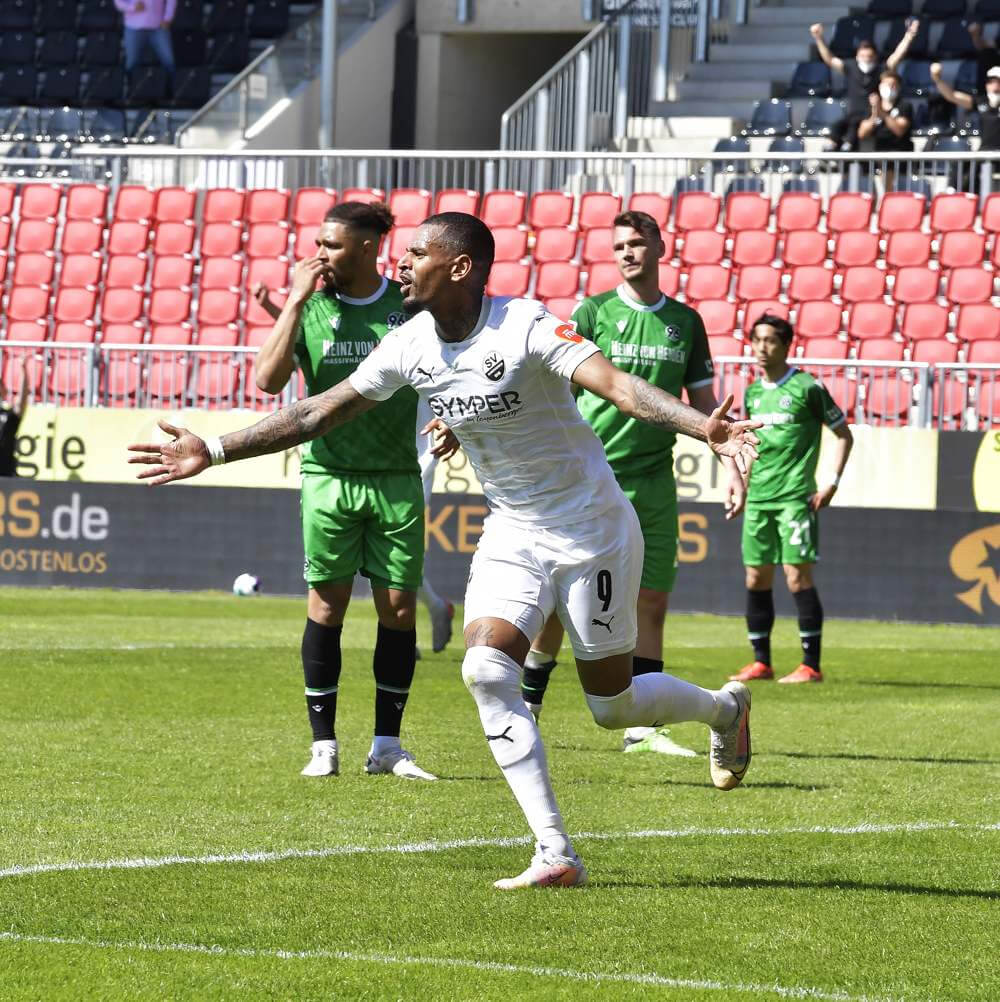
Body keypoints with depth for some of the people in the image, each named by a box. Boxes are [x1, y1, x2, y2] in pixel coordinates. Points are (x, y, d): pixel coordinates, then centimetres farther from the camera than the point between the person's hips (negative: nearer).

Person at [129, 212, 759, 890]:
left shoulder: (524, 327, -23)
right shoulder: (411, 346, -4)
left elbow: (617, 383, -36)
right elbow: (321, 412, 6)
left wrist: (702, 426, -52)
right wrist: (215, 451, 6)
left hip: (592, 529, -6)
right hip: (512, 534, 6)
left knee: (613, 703, 3)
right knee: (487, 669, -15)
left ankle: (724, 708, 37)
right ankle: (555, 855, -11)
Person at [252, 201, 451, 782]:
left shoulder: (410, 306, 2)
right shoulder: (310, 308, 1)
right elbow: (269, 379, -12)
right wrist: (296, 301, -12)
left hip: (398, 479, 1)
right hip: (330, 476, -1)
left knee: (400, 609, 1)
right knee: (328, 603, 0)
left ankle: (387, 745, 11)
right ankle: (324, 744, 7)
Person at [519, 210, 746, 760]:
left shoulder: (685, 321, 10)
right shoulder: (591, 313, 0)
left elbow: (704, 402, 16)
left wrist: (731, 467, 8)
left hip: (654, 482, 3)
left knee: (652, 602, 0)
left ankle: (640, 726, 3)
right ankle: (527, 710, 11)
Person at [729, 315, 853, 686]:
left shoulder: (807, 387, -5)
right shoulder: (753, 392, 13)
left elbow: (843, 435, 1)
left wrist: (832, 483, -7)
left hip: (795, 498, -6)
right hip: (757, 498, 6)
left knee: (797, 575, -9)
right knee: (756, 578, 6)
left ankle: (811, 665, -5)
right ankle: (761, 662, 14)